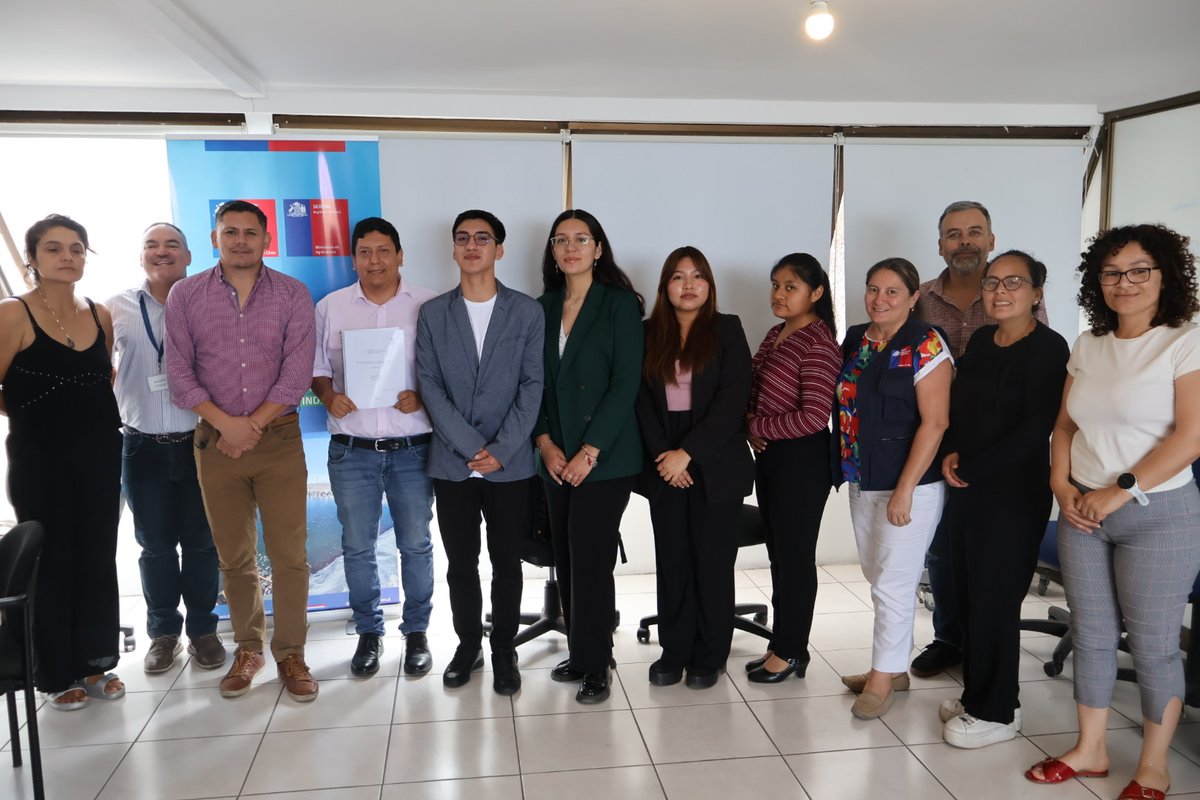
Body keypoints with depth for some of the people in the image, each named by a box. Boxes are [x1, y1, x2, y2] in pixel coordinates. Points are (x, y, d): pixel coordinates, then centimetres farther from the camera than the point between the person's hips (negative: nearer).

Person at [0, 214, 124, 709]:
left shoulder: (100, 314, 3)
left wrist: (88, 412, 5)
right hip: (40, 460, -4)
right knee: (51, 562, 6)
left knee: (99, 558, 11)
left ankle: (95, 663, 26)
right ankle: (58, 675, 20)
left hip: (100, 455, 5)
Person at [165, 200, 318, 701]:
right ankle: (248, 649, 26)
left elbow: (297, 372, -6)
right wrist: (224, 423, -11)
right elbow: (178, 372, -1)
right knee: (234, 556, 11)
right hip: (215, 441, 1)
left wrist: (253, 425, -12)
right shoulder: (186, 295, 3)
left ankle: (290, 652, 14)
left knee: (289, 554, 0)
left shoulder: (292, 295, 0)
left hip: (278, 438, -1)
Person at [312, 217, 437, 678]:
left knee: (416, 544, 7)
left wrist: (421, 397, -16)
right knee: (357, 546, 9)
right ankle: (368, 632, 26)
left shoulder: (428, 306, 0)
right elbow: (317, 367, 10)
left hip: (412, 447, -1)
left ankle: (416, 632, 23)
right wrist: (329, 398, -9)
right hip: (351, 449, 2)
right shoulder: (330, 307, 6)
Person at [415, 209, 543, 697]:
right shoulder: (432, 313, 5)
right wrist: (471, 445, -12)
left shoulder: (527, 312, 2)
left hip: (510, 465, -1)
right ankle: (468, 644, 28)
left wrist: (500, 450, -12)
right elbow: (430, 386, -1)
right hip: (452, 464, 1)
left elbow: (532, 386, -3)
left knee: (507, 563, 8)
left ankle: (504, 650, 24)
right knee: (461, 564, 11)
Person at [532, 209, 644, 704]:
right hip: (556, 458, 5)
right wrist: (545, 443, -4)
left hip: (605, 456, -5)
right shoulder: (544, 308, 10)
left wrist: (589, 452, -14)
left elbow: (626, 385, -10)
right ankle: (580, 655, 25)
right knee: (566, 559, 9)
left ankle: (594, 666, 11)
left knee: (590, 560, -5)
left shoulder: (620, 305, -4)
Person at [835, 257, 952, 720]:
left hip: (909, 484, -7)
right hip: (862, 482, 7)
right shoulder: (854, 340, 8)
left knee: (893, 583, 0)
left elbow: (934, 423, -17)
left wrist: (904, 490, -19)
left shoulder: (925, 345, -13)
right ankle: (893, 667, 30)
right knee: (879, 578, 16)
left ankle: (882, 677, 15)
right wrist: (846, 472, 9)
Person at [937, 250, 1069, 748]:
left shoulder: (1048, 348, -9)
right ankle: (977, 695, 26)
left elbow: (1036, 427, -16)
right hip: (967, 488, 6)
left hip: (1014, 492, -6)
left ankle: (997, 712, 15)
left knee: (995, 600, 0)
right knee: (968, 593, 11)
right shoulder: (980, 341, 11)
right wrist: (951, 454, -4)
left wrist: (972, 469, -14)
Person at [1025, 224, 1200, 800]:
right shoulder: (1087, 347, 10)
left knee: (1152, 644, 4)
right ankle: (1090, 750, 26)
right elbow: (1065, 426, 12)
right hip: (1083, 513, 5)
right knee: (1091, 634, 12)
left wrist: (1119, 491, -17)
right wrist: (1062, 486, -2)